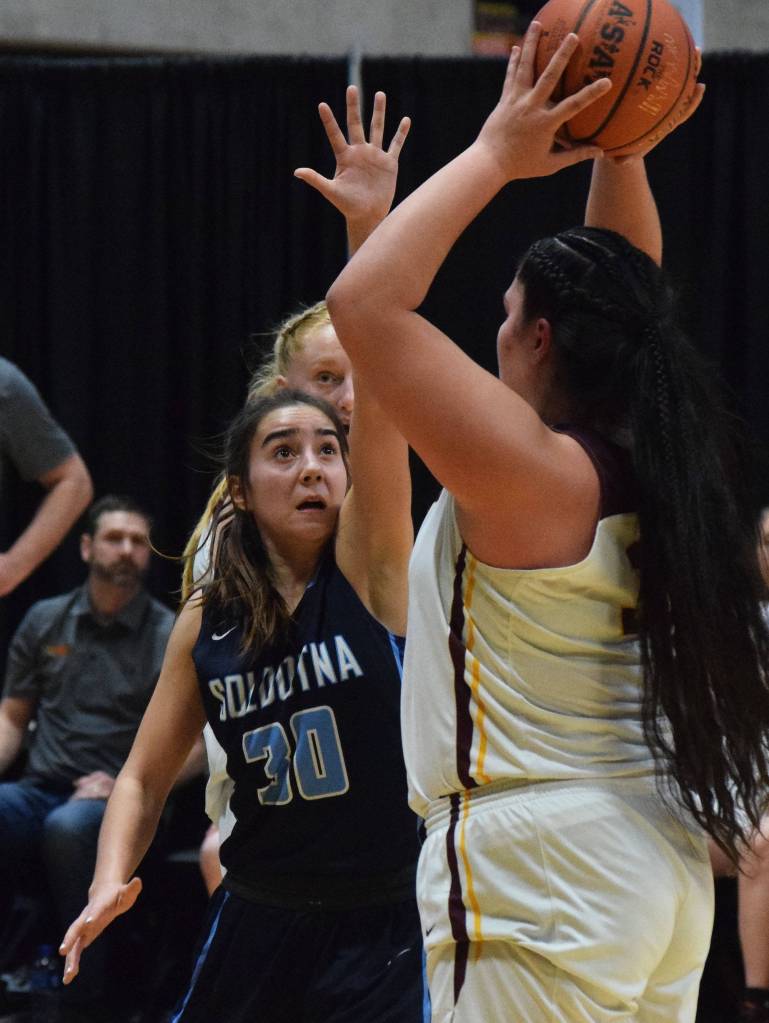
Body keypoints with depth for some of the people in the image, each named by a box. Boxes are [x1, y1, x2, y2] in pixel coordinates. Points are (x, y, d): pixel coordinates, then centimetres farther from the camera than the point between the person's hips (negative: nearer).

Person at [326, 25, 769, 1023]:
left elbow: (364, 303, -18)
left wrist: (495, 155, -12)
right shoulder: (656, 455, 6)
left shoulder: (531, 468, -15)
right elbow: (620, 300, 25)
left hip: (540, 873, -9)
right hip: (661, 854, 9)